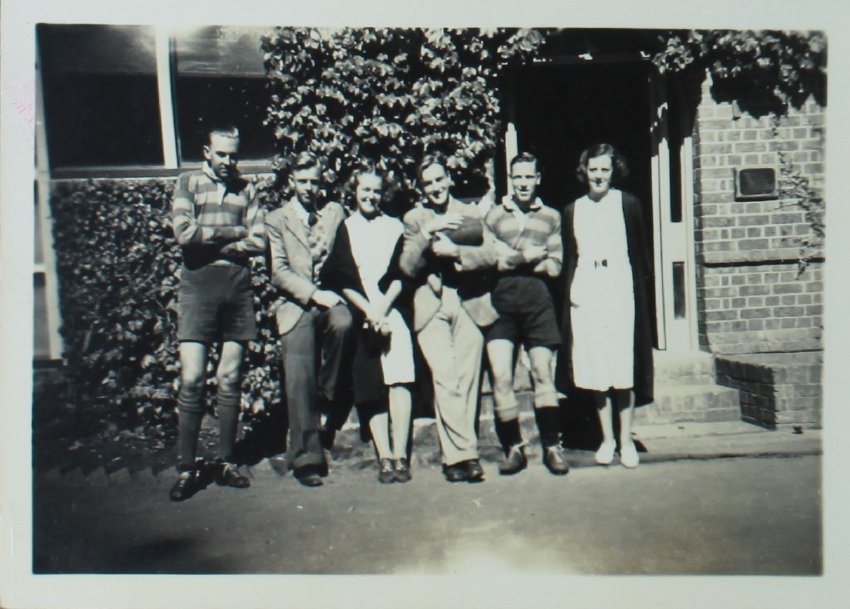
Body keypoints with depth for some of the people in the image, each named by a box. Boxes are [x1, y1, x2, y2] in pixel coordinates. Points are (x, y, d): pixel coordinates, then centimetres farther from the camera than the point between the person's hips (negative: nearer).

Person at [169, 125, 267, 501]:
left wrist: (211, 242, -7)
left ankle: (225, 462, 14)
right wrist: (232, 232, -2)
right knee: (192, 379, -6)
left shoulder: (246, 190, 13)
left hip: (237, 286, 2)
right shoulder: (188, 183, 7)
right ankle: (187, 468, 3)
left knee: (230, 379, 5)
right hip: (198, 286, -2)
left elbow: (259, 243, 2)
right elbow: (184, 233, -9)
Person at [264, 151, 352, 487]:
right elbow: (278, 273, -1)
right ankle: (306, 458, 2)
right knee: (299, 384, -8)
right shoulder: (276, 220, 8)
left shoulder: (335, 212, 16)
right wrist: (314, 295, -13)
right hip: (296, 306, -1)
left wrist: (334, 291, -3)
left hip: (330, 298, 2)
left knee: (342, 322, -34)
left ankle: (328, 395, -10)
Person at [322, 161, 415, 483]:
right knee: (370, 385, -4)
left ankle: (400, 455, -10)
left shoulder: (395, 226, 14)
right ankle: (384, 457, -2)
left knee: (398, 380, -12)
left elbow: (401, 274, 5)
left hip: (393, 312, 0)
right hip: (359, 315, 0)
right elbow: (340, 279, 3)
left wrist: (382, 308, -10)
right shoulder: (344, 229, 12)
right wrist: (369, 312, -8)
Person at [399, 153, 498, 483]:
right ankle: (464, 453, -8)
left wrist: (455, 251, -12)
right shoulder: (413, 218, 13)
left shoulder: (472, 213, 14)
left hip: (470, 304, 1)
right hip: (432, 307, -1)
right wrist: (427, 234, -12)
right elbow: (407, 267, 2)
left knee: (466, 382, 0)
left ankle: (455, 455, 11)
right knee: (445, 379, -14)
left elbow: (491, 255, 2)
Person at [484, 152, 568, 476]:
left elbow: (554, 267, 7)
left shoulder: (551, 216, 15)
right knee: (500, 375, -9)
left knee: (542, 373, -1)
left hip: (537, 300, 1)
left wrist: (511, 259, -3)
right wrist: (528, 257, -3)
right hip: (501, 300, 0)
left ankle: (552, 446, 10)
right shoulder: (494, 214, 14)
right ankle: (513, 448, 3)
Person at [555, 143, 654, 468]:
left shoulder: (628, 204, 5)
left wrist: (642, 290, -4)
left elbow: (640, 253, 4)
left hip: (621, 290, -2)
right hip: (585, 292, 2)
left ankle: (626, 438, 12)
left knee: (624, 366, -1)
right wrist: (570, 291, 2)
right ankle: (606, 438, 16)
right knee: (594, 367, 3)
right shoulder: (572, 210, 11)